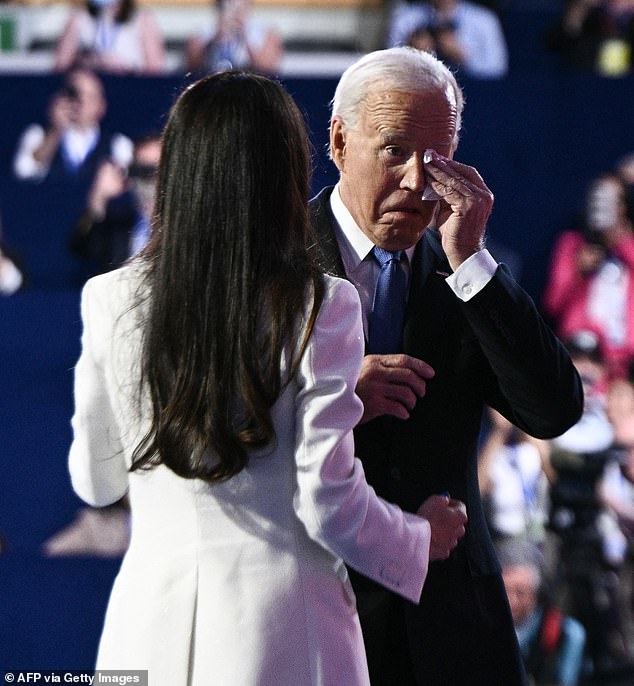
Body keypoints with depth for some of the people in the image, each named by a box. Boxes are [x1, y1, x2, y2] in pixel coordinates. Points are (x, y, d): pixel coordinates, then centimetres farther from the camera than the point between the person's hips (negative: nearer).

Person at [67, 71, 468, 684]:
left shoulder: (111, 301, -2)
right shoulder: (319, 308, -11)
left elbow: (96, 483, 9)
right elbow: (329, 502, -11)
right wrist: (421, 540, 8)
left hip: (151, 621, 3)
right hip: (280, 633, -2)